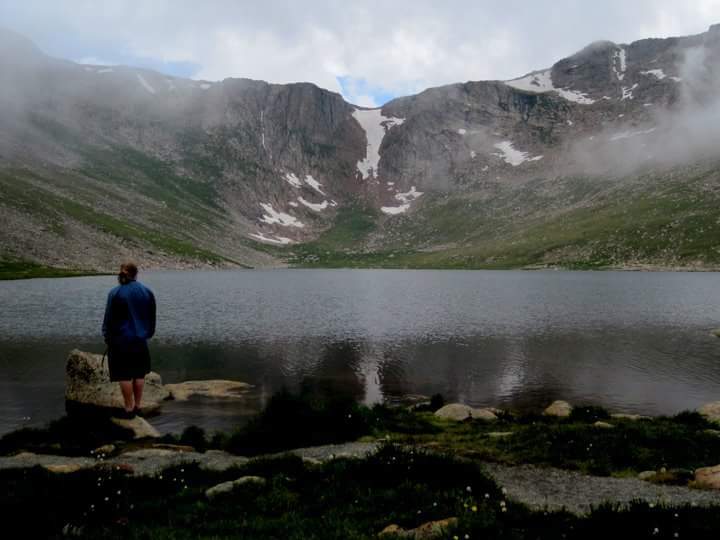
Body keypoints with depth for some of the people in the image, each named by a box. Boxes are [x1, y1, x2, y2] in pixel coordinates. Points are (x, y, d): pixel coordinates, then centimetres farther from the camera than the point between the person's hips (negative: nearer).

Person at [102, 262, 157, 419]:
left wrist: (107, 336, 4)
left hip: (121, 341, -4)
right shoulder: (147, 292, 1)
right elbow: (152, 317, 9)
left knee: (124, 375, 2)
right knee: (139, 373, 14)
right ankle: (137, 406, 20)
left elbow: (109, 318, -7)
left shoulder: (115, 293, -11)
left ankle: (129, 409, 6)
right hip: (140, 340, 4)